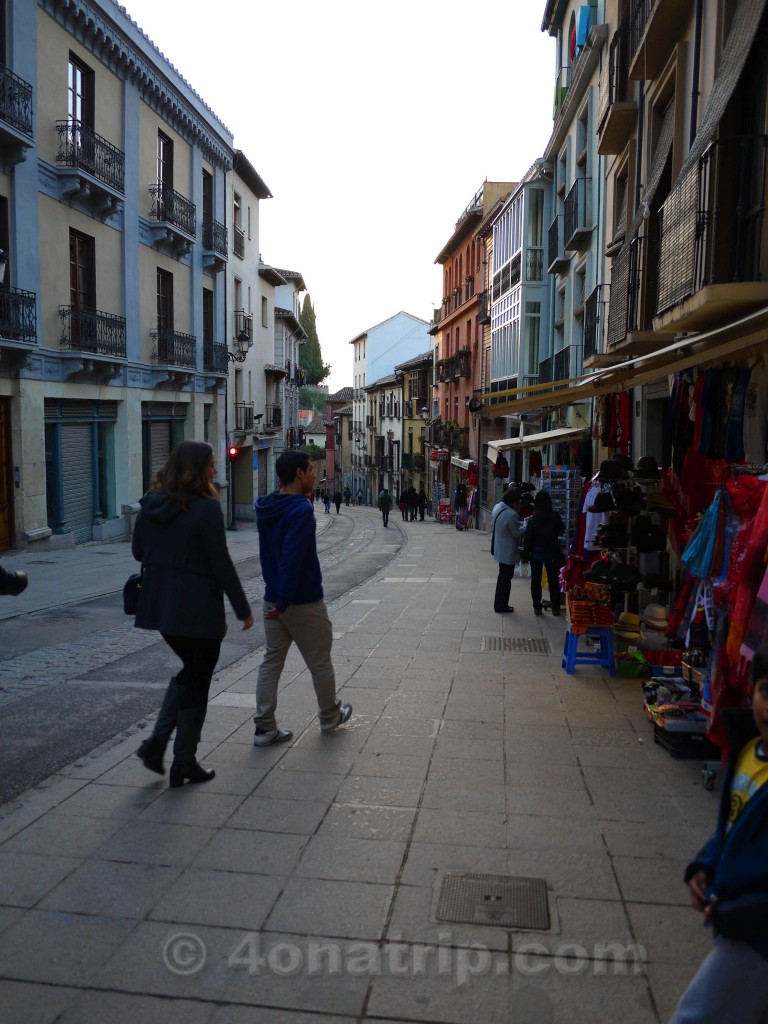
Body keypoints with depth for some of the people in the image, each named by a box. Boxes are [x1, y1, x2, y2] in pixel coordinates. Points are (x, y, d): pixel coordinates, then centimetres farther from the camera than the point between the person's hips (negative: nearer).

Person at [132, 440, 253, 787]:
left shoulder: (151, 504, 5)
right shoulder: (207, 508, -16)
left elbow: (138, 551, 12)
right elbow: (221, 564, -14)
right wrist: (243, 609, -6)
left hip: (159, 604, 7)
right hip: (198, 608, -7)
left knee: (189, 670, 24)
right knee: (197, 681, 8)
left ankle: (156, 742, 17)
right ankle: (184, 765, 17)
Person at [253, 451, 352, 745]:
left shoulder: (267, 509, 6)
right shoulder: (301, 510, -20)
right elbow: (292, 558, -28)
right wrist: (284, 601, -26)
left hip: (273, 601, 8)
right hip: (304, 601, -7)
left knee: (271, 663, 10)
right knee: (320, 664, 11)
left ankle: (265, 728, 12)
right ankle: (330, 717, 29)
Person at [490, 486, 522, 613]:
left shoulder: (497, 507, -1)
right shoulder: (511, 514, -28)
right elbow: (516, 533, -18)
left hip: (499, 548, 9)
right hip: (508, 551, -9)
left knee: (502, 576, 21)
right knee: (506, 577, 5)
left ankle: (499, 604, 29)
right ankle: (501, 605, 14)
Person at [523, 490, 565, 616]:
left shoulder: (532, 519, -12)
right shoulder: (555, 516, -11)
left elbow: (528, 538, -11)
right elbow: (561, 531, 4)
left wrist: (526, 554, -3)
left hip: (536, 553, -1)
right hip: (551, 553, 1)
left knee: (536, 580, 9)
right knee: (553, 580, 12)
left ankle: (537, 607, 12)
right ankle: (555, 608, 15)